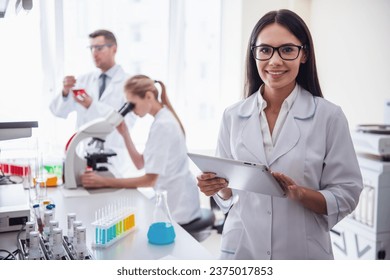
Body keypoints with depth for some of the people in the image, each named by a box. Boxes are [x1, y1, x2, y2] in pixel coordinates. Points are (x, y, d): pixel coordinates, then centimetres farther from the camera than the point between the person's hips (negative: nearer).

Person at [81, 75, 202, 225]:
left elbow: (150, 180, -23)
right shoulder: (163, 119, 9)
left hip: (177, 208, -8)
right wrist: (125, 133, 0)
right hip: (175, 201, 8)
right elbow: (140, 164, 10)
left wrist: (104, 181, -23)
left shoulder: (162, 125, -21)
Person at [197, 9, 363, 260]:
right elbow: (227, 195, 6)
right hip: (240, 250, 2)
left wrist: (300, 194, -22)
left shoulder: (329, 116, -9)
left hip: (303, 254, -2)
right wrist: (219, 187, -14)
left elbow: (346, 197, -7)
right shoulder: (233, 116, -1)